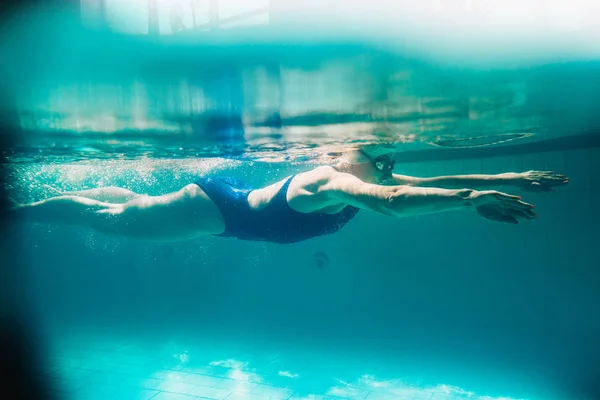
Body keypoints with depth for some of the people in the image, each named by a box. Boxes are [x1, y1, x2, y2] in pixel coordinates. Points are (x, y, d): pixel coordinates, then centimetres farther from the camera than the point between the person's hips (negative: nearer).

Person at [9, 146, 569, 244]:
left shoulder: (361, 177, -8)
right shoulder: (329, 181, -34)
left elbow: (425, 182, -6)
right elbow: (391, 203, -52)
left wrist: (504, 178, -10)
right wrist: (473, 196, -51)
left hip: (236, 196, 8)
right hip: (214, 207, -8)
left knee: (131, 205, 28)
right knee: (110, 218, 9)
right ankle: (18, 209, 30)